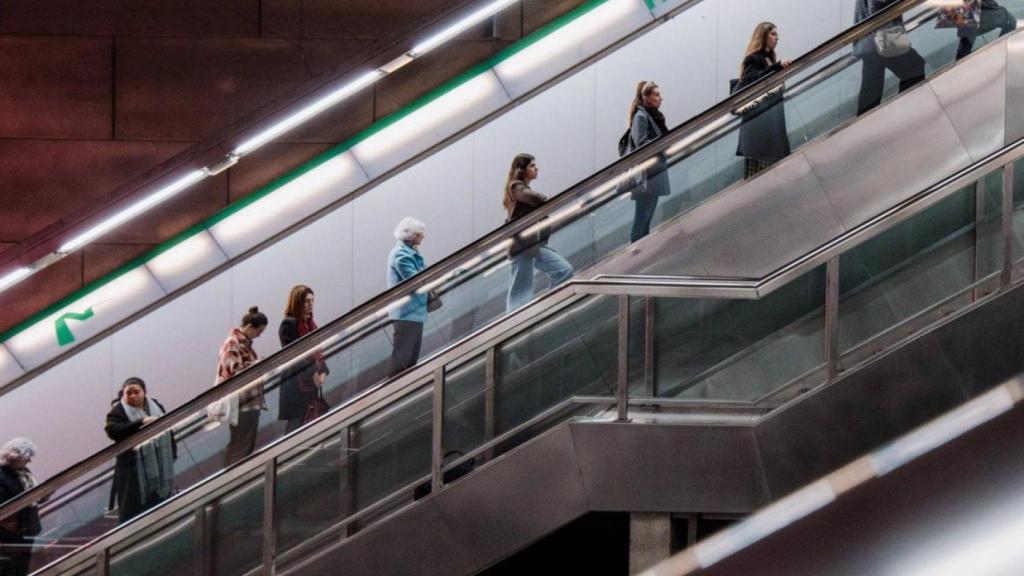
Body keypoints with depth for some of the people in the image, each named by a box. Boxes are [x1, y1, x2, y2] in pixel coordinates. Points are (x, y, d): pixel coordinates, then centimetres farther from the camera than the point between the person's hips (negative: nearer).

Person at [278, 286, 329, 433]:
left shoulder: (310, 324, 18)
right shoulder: (288, 324, -8)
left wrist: (323, 371, 1)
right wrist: (312, 375, -17)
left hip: (312, 383, 8)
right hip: (296, 384, -8)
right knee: (296, 422, -9)